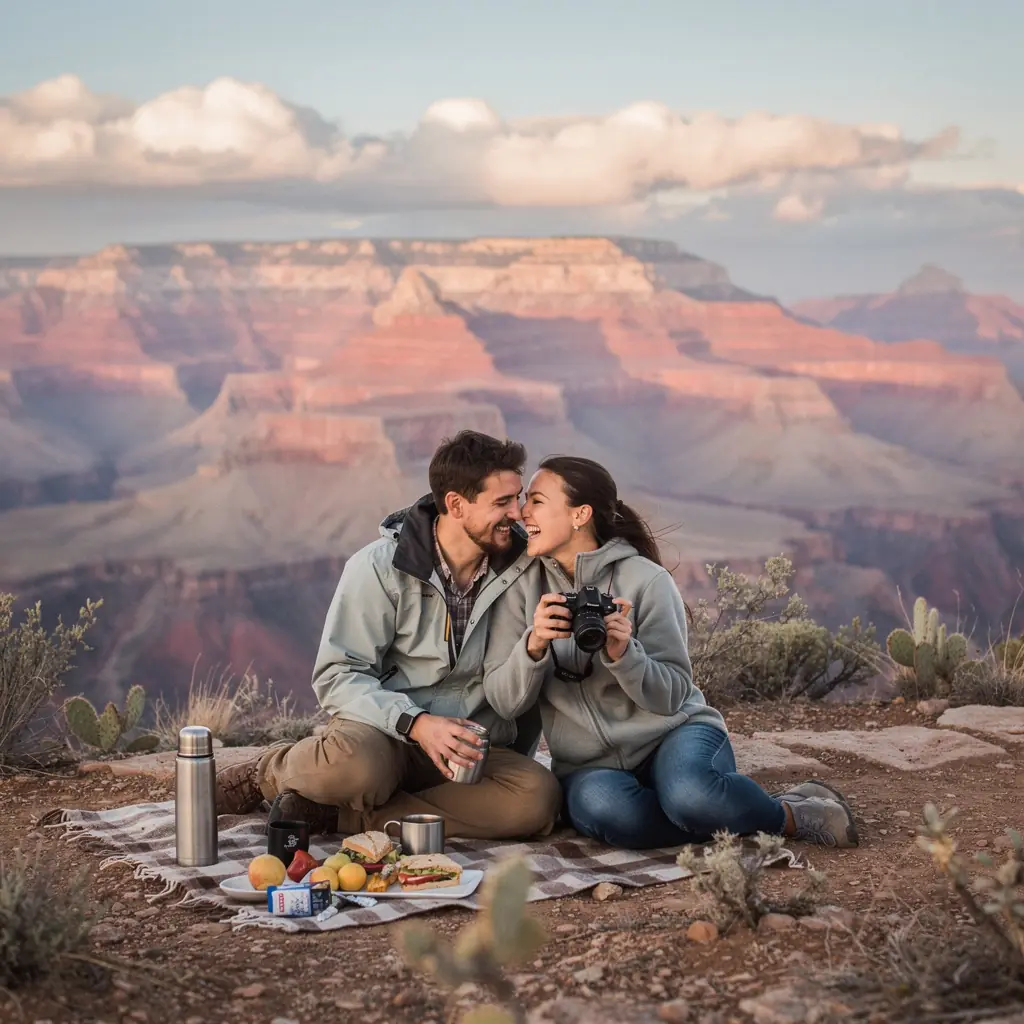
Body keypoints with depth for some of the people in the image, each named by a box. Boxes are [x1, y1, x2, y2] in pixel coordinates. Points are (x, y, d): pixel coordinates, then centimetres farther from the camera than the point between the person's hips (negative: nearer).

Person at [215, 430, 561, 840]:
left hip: (469, 749, 4)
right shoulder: (382, 566, -8)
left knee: (539, 798, -31)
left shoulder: (522, 565, 1)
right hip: (382, 732, -4)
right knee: (353, 764, -42)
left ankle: (330, 813, -23)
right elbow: (336, 677, -11)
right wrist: (416, 724, -25)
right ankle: (272, 771, -2)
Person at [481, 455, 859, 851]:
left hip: (672, 733, -1)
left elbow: (672, 697, -7)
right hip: (589, 766, 2)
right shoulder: (523, 586, 1)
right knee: (602, 807, -36)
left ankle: (791, 815, -8)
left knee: (687, 792, -38)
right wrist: (533, 645, -24)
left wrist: (623, 653, -26)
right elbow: (503, 701, -5)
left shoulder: (645, 580, -6)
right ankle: (723, 818, -14)